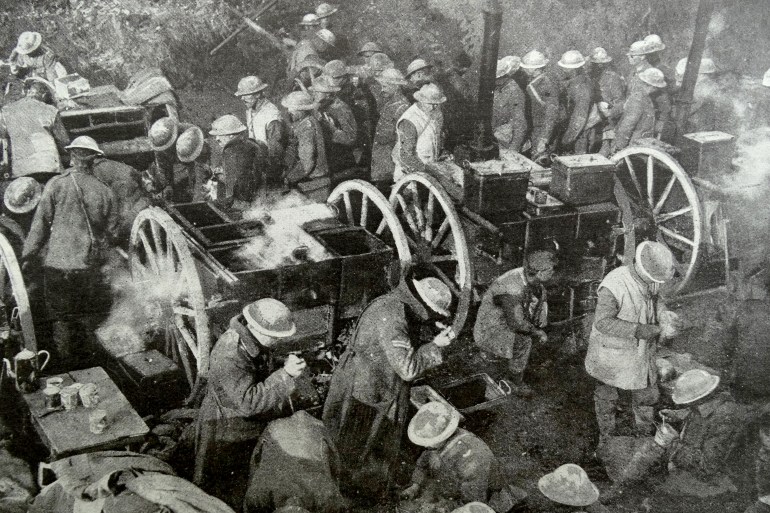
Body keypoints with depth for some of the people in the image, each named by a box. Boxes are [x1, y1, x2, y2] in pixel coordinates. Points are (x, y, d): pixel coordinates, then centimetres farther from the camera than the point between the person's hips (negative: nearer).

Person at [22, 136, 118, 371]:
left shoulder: (56, 185, -7)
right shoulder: (104, 191, 0)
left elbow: (40, 222, -6)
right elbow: (112, 232, 6)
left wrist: (29, 255, 2)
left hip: (58, 265, -2)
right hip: (90, 265, 2)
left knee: (62, 319, 8)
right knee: (86, 317, 15)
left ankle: (65, 368, 13)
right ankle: (87, 365, 23)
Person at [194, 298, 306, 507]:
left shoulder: (259, 341, -7)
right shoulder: (228, 356, -35)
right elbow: (247, 402, -38)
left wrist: (289, 369, -8)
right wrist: (285, 374, -38)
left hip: (253, 425, 8)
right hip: (226, 434, -8)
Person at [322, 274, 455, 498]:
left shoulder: (401, 303, -8)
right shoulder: (390, 320, -36)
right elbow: (408, 369, -34)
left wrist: (435, 325, -4)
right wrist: (436, 346, -23)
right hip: (363, 392, -9)